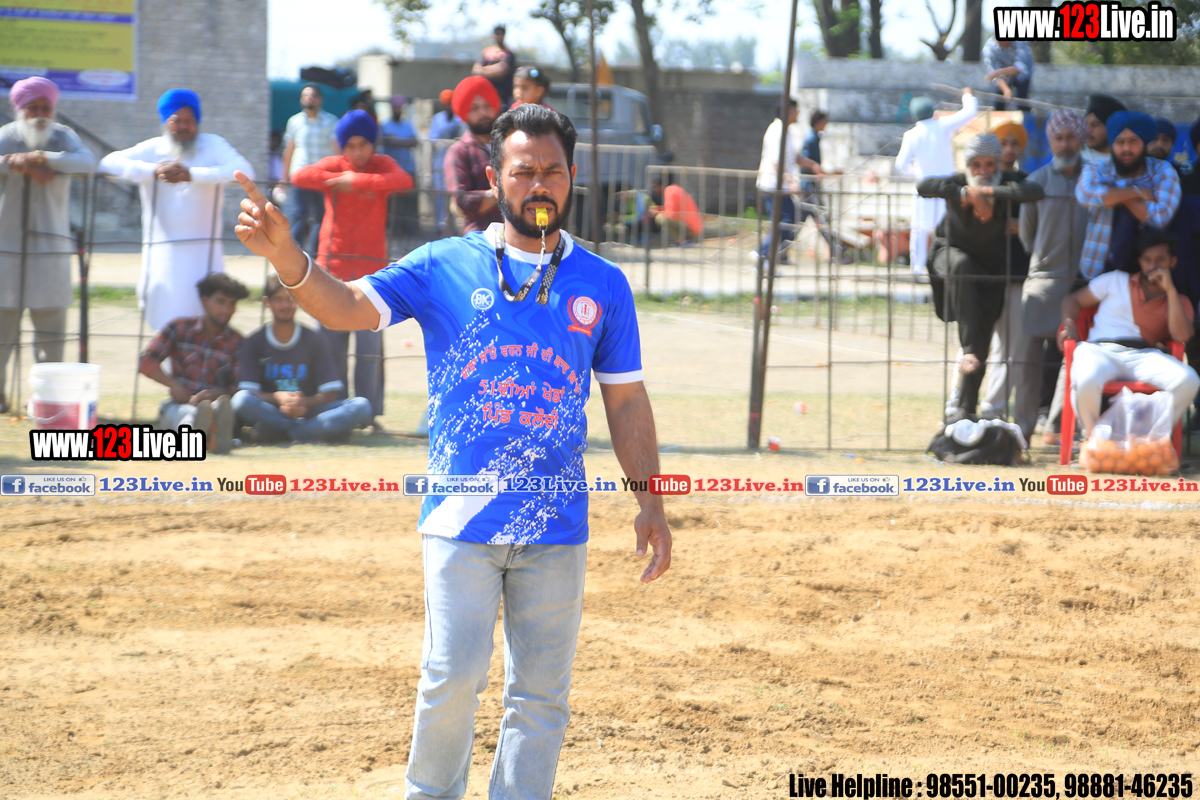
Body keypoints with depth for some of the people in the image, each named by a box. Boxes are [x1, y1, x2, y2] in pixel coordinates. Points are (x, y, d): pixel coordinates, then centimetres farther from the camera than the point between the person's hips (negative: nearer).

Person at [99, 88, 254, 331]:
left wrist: (192, 175, -22)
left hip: (203, 254, -2)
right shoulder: (151, 149, 10)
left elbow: (243, 170, -12)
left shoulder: (213, 145, 7)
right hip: (162, 253, 2)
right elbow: (109, 162, -4)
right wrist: (154, 171, -19)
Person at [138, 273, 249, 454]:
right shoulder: (179, 328, 14)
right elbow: (147, 362, 7)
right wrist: (174, 384, -11)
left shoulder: (237, 342, 11)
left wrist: (213, 394, -22)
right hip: (178, 405, 0)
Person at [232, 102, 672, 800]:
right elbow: (348, 305, -8)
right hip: (463, 520, -2)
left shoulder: (603, 285, 8)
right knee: (454, 678, -9)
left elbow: (626, 401, 12)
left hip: (556, 528, 2)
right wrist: (286, 256, -26)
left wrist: (651, 501, 5)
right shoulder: (444, 267, 3)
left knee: (543, 693, 5)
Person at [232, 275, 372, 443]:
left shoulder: (315, 341, 7)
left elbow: (330, 393, -1)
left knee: (361, 406, -24)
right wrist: (278, 397, -25)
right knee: (241, 400, -34)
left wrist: (304, 403, -22)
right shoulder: (254, 343, 6)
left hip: (308, 412, 1)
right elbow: (248, 391, -5)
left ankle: (275, 433, -34)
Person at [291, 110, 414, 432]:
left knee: (370, 342, -5)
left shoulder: (381, 165, 5)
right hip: (334, 265, 1)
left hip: (372, 266, -1)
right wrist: (339, 181, -17)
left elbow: (404, 181, -18)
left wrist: (357, 180, -21)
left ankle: (370, 413, 1)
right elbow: (301, 176, -14)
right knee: (332, 342, 1)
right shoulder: (333, 166, 5)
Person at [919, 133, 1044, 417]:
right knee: (962, 264, -39)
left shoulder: (1005, 184, -13)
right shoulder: (959, 183, -14)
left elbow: (1034, 192, -34)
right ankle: (969, 349, -41)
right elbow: (924, 186, -33)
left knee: (982, 344, -3)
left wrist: (987, 192, -37)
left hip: (990, 267, 2)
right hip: (951, 253, -2)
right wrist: (968, 195, -42)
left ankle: (966, 411, 7)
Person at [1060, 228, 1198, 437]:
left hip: (1143, 355, 1)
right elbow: (1074, 300, 26)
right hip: (1101, 350, -1)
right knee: (1087, 382, -40)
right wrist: (1069, 324, 3)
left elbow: (1182, 335, -1)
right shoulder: (1116, 281, 23)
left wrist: (1170, 289, 1)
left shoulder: (1178, 302, 21)